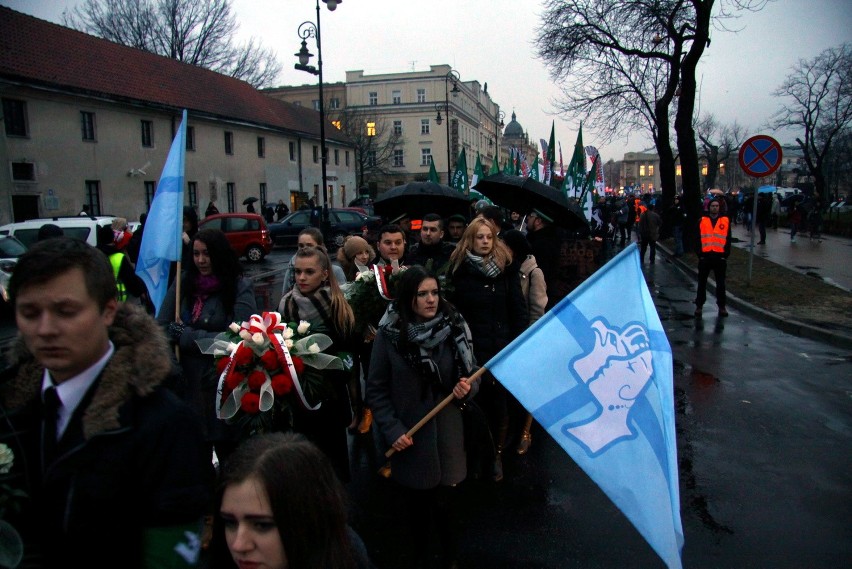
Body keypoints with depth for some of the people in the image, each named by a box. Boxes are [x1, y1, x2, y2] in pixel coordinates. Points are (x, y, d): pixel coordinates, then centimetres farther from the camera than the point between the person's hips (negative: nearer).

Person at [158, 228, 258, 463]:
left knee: (228, 455, 6)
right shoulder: (184, 282, 7)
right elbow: (161, 327, 6)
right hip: (187, 382, 3)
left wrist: (185, 335, -8)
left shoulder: (240, 287, -5)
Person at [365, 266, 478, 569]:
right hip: (409, 437, -1)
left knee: (447, 503, 7)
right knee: (416, 505, 15)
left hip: (448, 432, 1)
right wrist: (391, 429, -12)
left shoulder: (454, 326, -6)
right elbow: (376, 389, -5)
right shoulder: (389, 333, -11)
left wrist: (468, 388, -17)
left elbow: (473, 373, 5)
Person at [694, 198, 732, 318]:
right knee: (702, 282, 7)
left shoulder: (725, 221, 4)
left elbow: (728, 239, 4)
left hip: (720, 256, 0)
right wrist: (699, 253, -4)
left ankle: (721, 306, 18)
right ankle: (699, 305, 16)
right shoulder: (702, 220, 3)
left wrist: (725, 254, -3)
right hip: (705, 256, 0)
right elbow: (698, 238, 3)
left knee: (720, 283, 8)